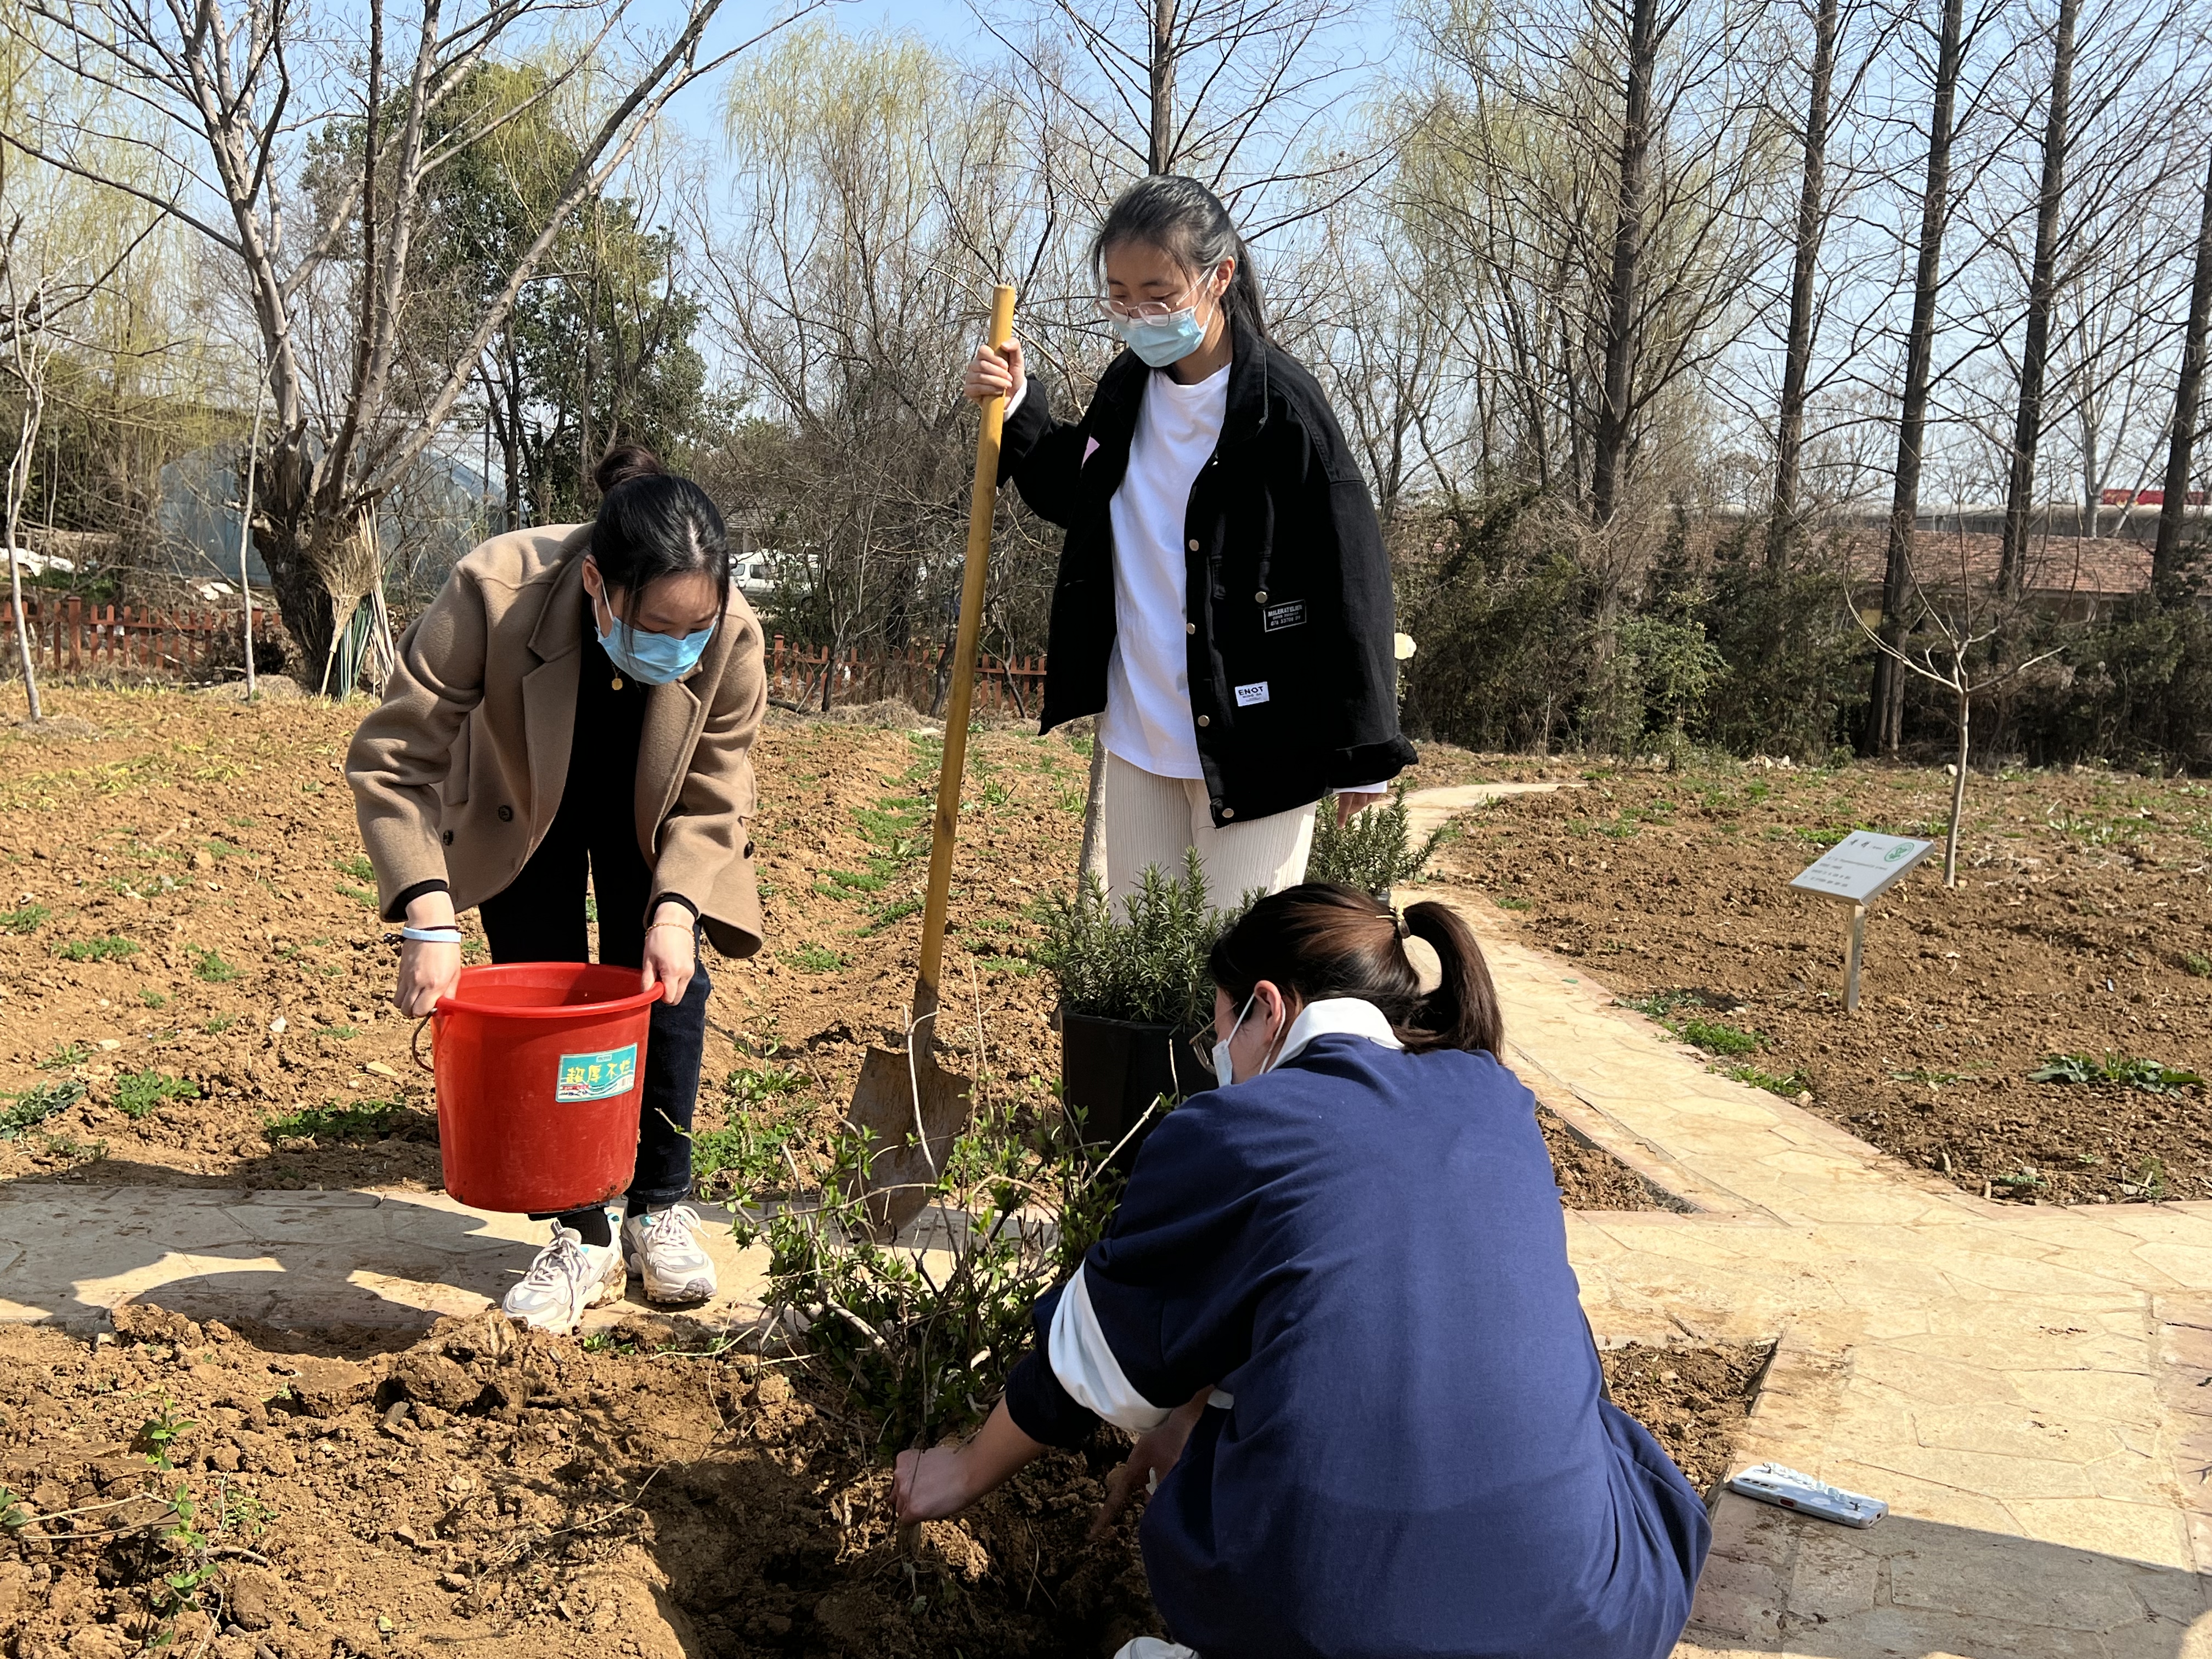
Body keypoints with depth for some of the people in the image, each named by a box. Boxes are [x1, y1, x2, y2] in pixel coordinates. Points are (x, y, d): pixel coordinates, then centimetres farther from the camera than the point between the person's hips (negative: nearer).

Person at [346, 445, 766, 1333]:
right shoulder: (494, 593, -41)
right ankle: (582, 1238, 9)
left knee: (665, 992, -3)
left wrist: (675, 909, -35)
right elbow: (391, 758, -34)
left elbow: (711, 800, -20)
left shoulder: (733, 636, -35)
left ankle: (660, 1211, 16)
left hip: (650, 824, 1)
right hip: (521, 815, -1)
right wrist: (429, 919, -44)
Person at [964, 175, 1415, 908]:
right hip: (1136, 736, 7)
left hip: (1254, 742, -6)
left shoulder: (1282, 405, -15)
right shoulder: (1126, 387, 4)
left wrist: (1361, 752, -11)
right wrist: (1018, 412, 5)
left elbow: (1349, 580, -13)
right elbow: (1078, 501, 23)